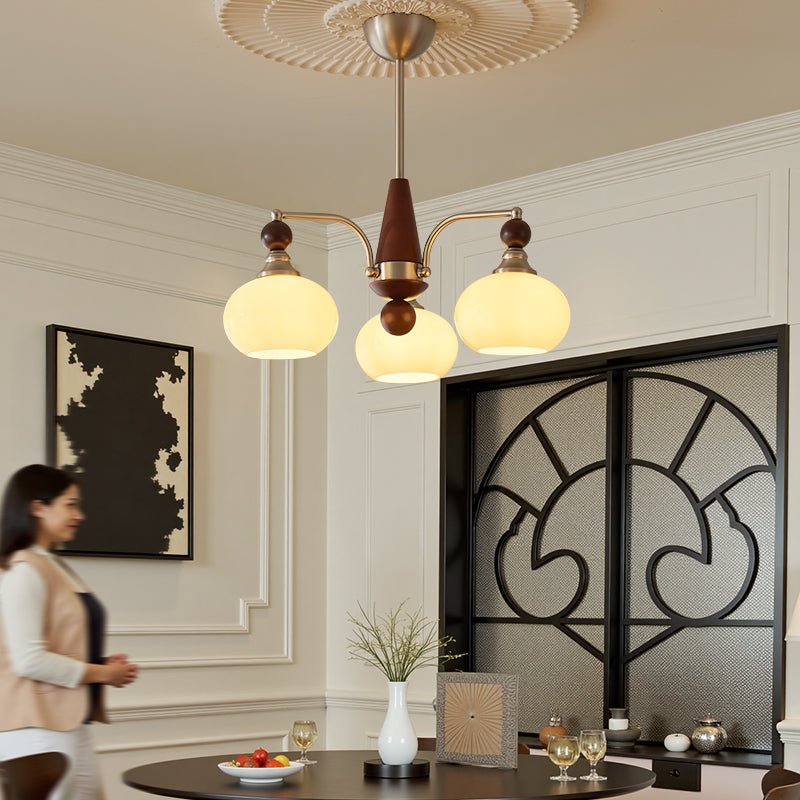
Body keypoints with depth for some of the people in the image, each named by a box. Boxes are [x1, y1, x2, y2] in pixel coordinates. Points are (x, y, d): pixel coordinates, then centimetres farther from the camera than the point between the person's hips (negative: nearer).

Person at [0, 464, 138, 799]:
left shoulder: (54, 566, 15)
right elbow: (29, 659, -21)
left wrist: (103, 663, 6)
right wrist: (102, 673, -12)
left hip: (69, 722, 9)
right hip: (39, 730, -9)